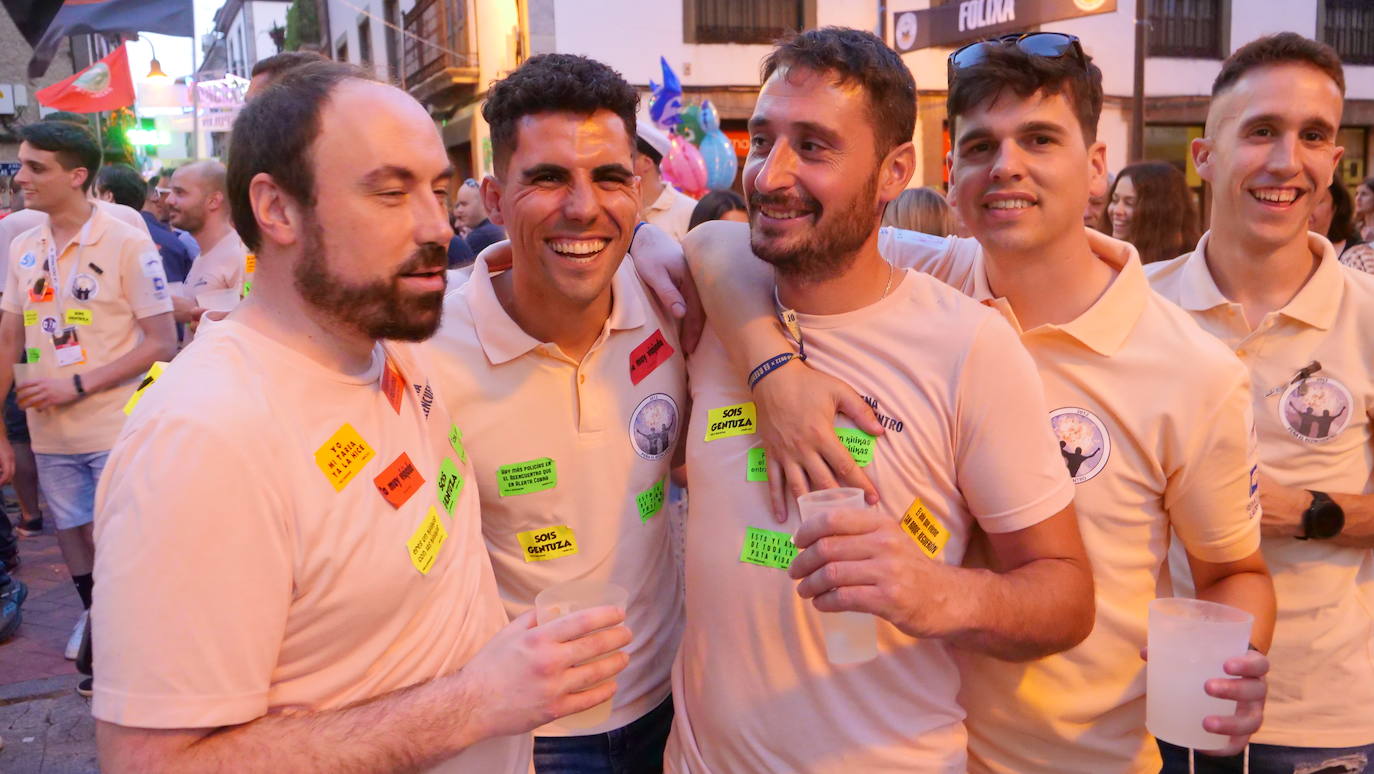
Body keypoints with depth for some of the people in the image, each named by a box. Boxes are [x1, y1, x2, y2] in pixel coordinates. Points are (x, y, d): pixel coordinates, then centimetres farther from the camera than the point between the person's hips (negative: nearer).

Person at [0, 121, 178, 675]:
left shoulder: (127, 245, -10)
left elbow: (161, 343, -11)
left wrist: (75, 385, -16)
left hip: (115, 433, -5)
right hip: (50, 435, 5)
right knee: (72, 539, 16)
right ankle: (93, 609, 37)